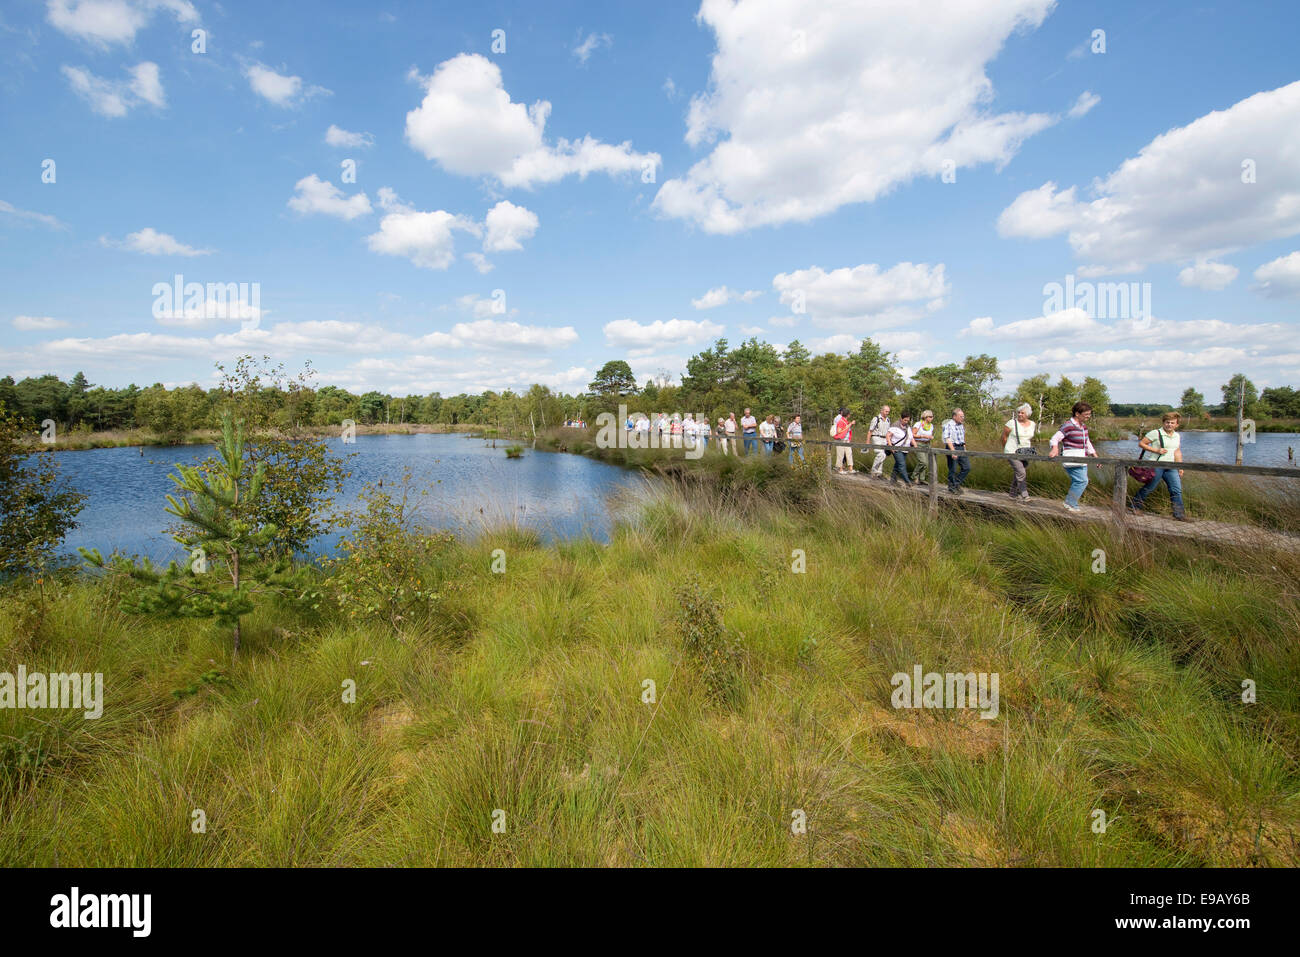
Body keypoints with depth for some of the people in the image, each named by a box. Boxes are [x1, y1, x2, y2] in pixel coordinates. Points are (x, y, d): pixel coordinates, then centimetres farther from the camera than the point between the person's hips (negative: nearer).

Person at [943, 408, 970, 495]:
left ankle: (957, 483, 21)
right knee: (953, 470, -2)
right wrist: (953, 451, -25)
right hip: (952, 448, -8)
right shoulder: (948, 425, -11)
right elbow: (947, 439, -18)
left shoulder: (961, 425, 15)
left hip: (961, 448, 8)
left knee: (967, 467, 6)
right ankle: (951, 489, 9)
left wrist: (964, 448, 18)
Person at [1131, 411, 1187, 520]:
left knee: (1177, 490, -1)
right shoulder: (1156, 433, -7)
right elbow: (1141, 443, -7)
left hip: (1171, 467, 6)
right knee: (1149, 488, 1)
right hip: (1156, 465, -6)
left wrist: (1180, 467, 16)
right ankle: (1136, 505, 20)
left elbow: (1177, 452, 20)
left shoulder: (1177, 436, 13)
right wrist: (1156, 450, -16)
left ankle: (1179, 513, 4)